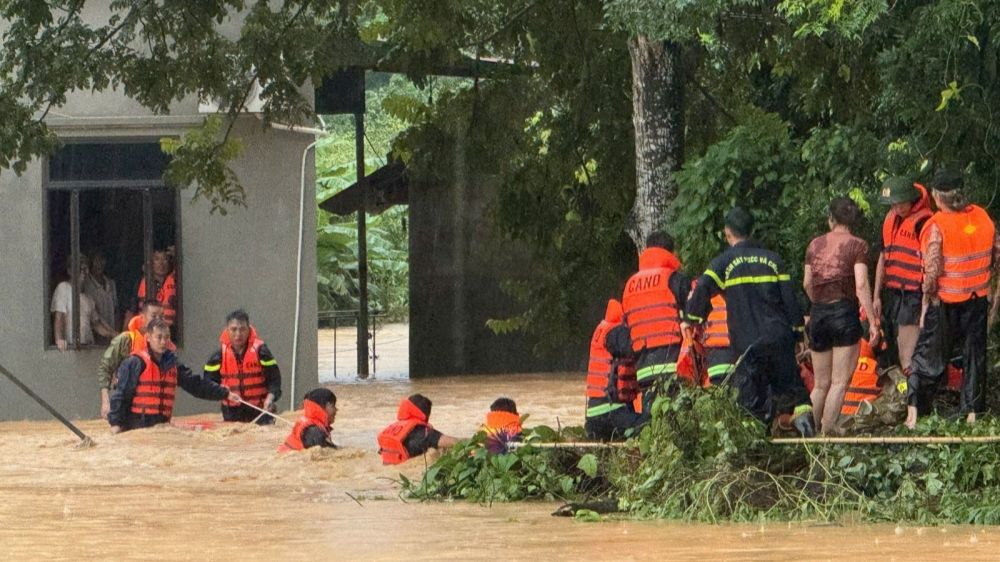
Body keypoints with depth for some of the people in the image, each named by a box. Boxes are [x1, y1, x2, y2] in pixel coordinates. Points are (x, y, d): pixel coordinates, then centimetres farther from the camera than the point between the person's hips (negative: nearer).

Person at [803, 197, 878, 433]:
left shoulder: (815, 244, 8)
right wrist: (872, 322, -12)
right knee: (840, 382, -3)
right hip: (845, 312, -5)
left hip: (818, 315, 5)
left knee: (821, 384, 14)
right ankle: (827, 433, -10)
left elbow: (807, 283, 11)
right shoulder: (857, 245, -5)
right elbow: (861, 285, -13)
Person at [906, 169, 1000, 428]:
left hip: (945, 301, -4)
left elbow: (933, 271, -20)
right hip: (977, 299, 4)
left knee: (928, 357, 6)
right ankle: (972, 412, 14)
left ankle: (913, 410, 3)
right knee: (974, 356, 13)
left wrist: (926, 304, -8)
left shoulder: (937, 226, -16)